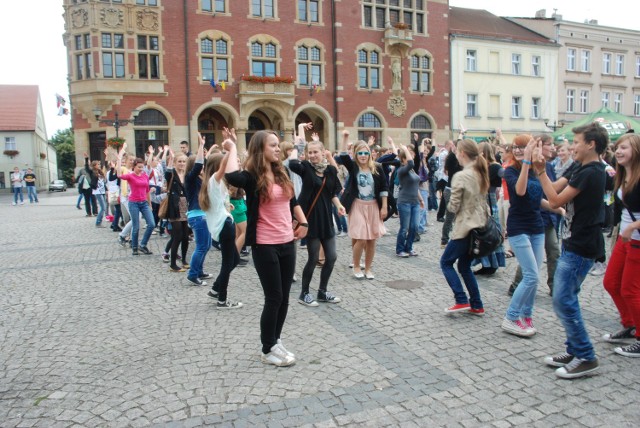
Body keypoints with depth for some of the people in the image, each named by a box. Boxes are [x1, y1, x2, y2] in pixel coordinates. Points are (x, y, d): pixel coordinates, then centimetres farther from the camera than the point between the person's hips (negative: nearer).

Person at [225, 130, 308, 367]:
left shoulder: (282, 173, 9)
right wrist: (233, 148, -17)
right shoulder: (252, 177, -11)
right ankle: (268, 349, 16)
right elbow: (231, 176, -33)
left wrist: (303, 223, 14)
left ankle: (275, 341, 30)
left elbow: (293, 201, 23)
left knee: (284, 297, 13)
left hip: (287, 243, 7)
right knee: (274, 298, -1)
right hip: (265, 246, -6)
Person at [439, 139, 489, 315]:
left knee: (446, 262, 7)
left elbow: (453, 207, -14)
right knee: (464, 266, 18)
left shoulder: (460, 176, -16)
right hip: (480, 226, 8)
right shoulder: (481, 174, 8)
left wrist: (448, 204, 5)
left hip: (465, 228, -8)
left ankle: (461, 301, 1)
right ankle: (477, 305, 19)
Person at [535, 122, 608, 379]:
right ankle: (575, 351, 24)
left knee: (563, 301, -6)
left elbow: (556, 200, -18)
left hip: (580, 247, -10)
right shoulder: (585, 170, 13)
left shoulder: (590, 173, -18)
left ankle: (586, 358, 6)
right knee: (566, 299, 15)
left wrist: (541, 171, -14)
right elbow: (555, 190, 10)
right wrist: (541, 169, -1)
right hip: (575, 243, 10)